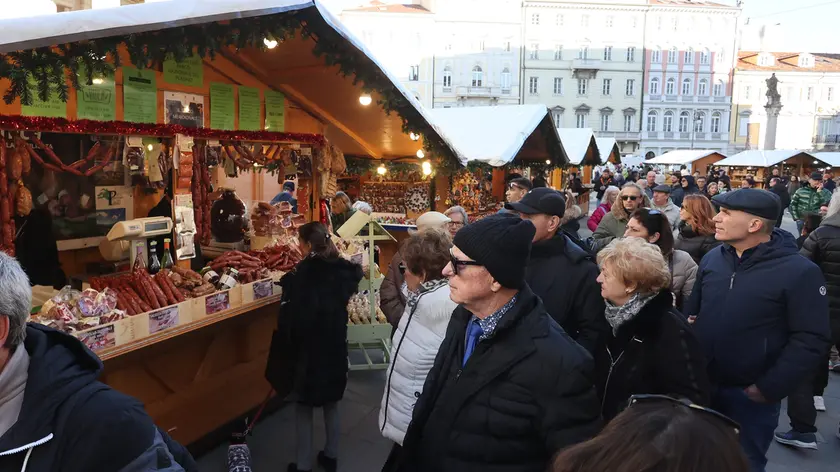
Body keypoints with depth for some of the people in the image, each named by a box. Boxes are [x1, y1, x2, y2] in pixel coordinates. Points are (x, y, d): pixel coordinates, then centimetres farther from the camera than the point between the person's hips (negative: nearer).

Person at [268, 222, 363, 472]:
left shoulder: (304, 273, -20)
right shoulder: (343, 270, -4)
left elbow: (291, 316, -21)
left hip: (307, 349, -5)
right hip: (335, 347, 5)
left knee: (304, 409, 11)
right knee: (331, 405, 20)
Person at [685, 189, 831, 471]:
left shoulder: (799, 272, -16)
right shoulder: (712, 258, 1)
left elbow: (810, 340, -15)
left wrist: (770, 389, -17)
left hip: (750, 395, -4)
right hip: (700, 385, 4)